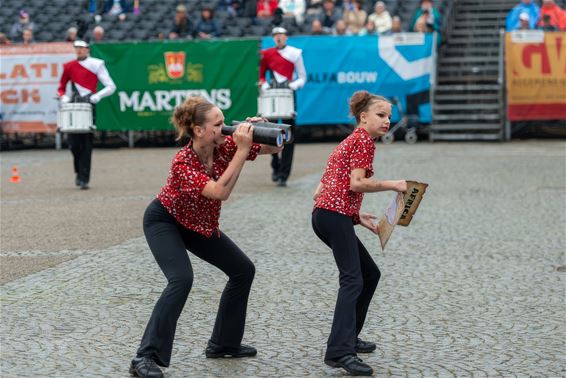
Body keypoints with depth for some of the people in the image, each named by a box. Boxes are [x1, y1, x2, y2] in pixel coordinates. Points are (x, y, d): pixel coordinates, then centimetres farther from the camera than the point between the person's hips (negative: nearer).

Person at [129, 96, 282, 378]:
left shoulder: (224, 147, -16)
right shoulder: (183, 162, -33)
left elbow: (273, 148, -10)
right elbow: (220, 192, -46)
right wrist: (242, 150, -45)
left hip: (200, 224, 7)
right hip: (164, 221, -7)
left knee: (243, 269, 8)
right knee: (182, 279, -30)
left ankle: (223, 343, 21)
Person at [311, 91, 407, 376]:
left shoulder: (350, 142, 27)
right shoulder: (364, 140, -2)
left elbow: (322, 191, 23)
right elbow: (356, 183, -14)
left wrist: (358, 217, 20)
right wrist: (392, 185, -3)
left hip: (325, 214, 10)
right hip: (336, 216, -10)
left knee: (370, 274, 18)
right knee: (353, 280, -17)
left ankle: (349, 337, 23)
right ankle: (340, 352, -27)